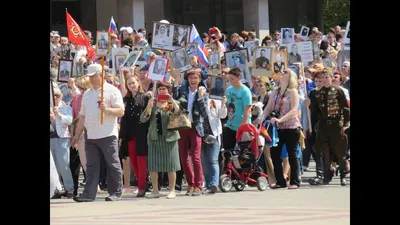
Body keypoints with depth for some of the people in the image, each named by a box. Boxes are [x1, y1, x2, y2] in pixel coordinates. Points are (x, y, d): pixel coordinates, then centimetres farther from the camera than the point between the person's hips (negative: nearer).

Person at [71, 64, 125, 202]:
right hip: (91, 137, 6)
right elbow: (82, 116, 21)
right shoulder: (87, 94, 18)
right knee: (91, 166, 2)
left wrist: (107, 110, -24)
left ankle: (115, 193, 6)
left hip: (108, 135, -6)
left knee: (113, 165, -1)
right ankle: (89, 194, 0)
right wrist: (77, 135, 17)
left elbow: (121, 111, -8)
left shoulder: (112, 91, -1)